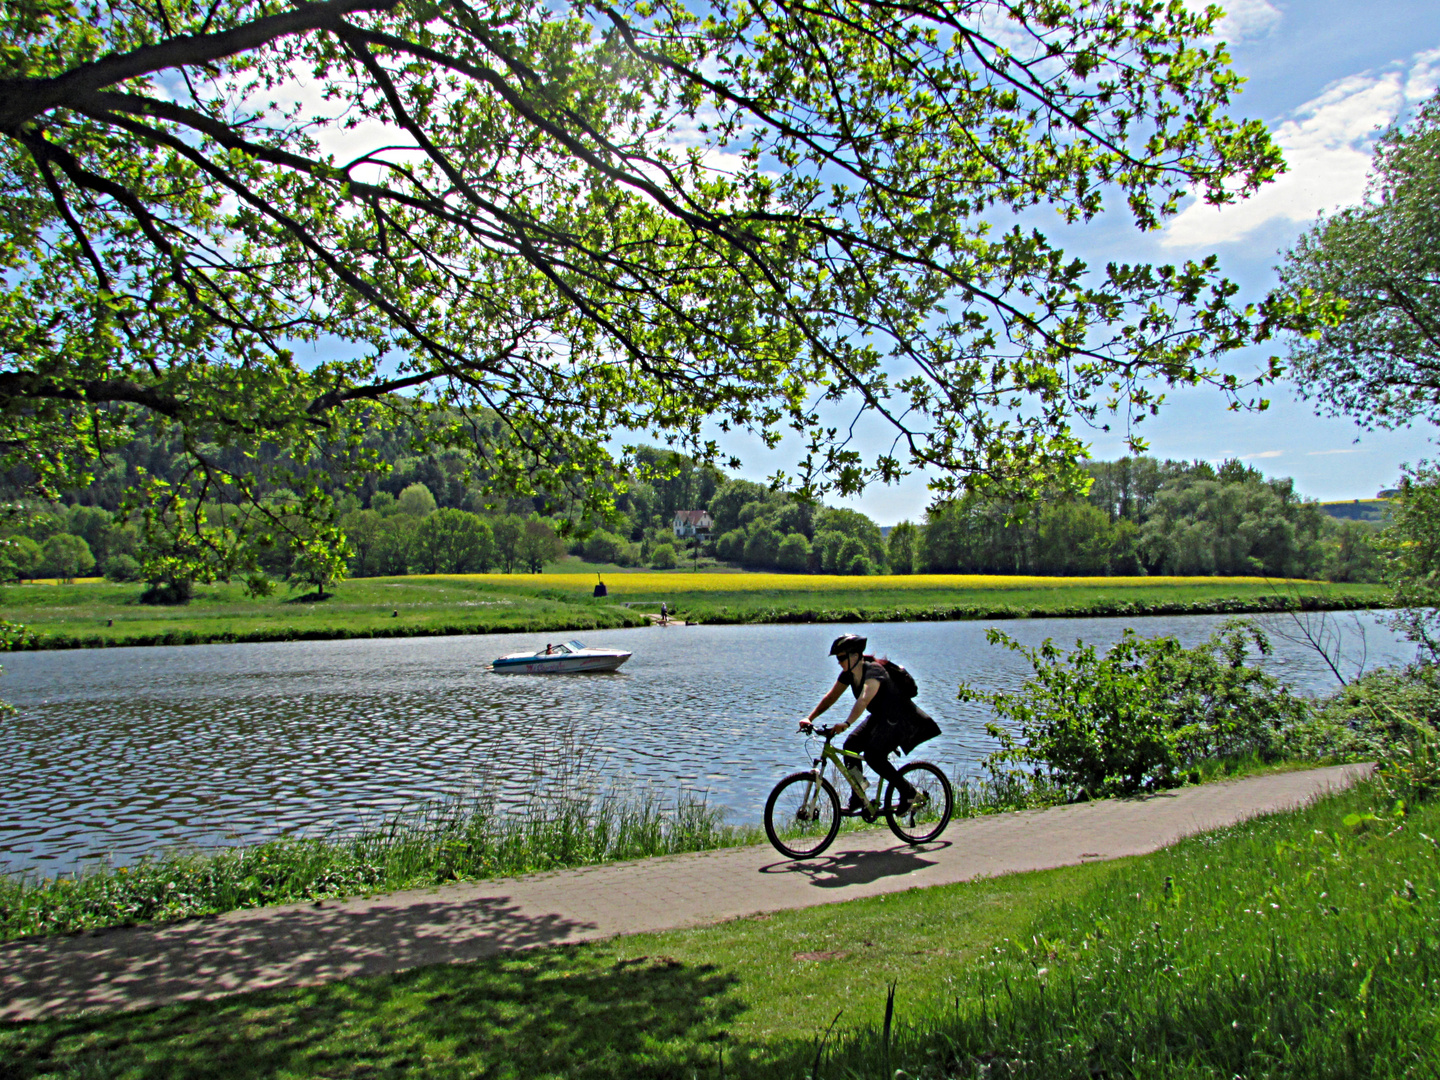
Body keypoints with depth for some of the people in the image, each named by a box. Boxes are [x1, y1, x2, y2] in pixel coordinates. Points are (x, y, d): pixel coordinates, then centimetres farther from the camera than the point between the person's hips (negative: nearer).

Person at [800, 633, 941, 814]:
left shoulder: (873, 671, -28)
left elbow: (864, 699, -44)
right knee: (850, 746, -9)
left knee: (873, 755, -25)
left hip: (901, 719, -8)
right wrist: (810, 718, -10)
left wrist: (846, 723, -57)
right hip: (880, 717, 8)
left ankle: (908, 792, -5)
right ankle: (858, 798, 4)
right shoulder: (848, 674, -3)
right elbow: (831, 697, 0)